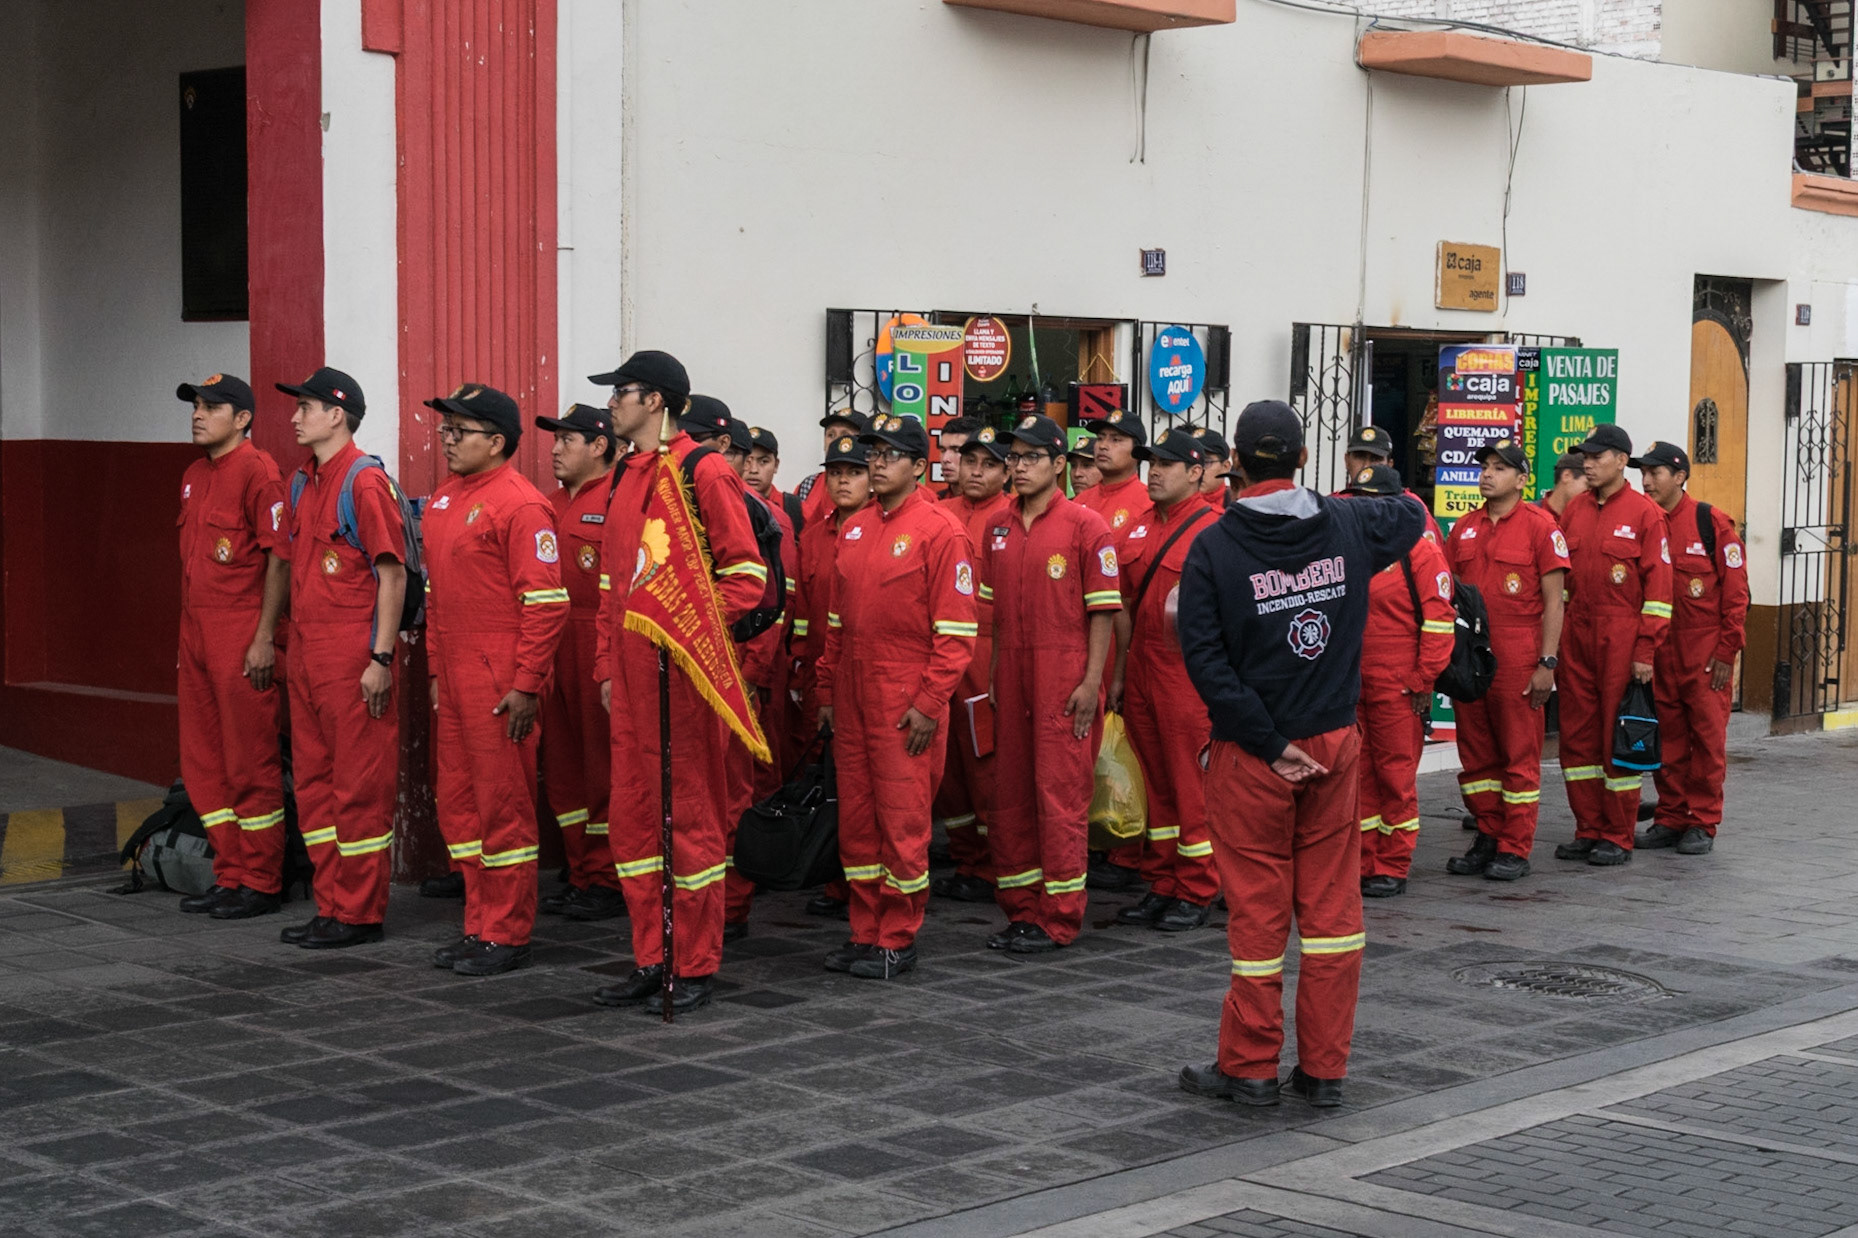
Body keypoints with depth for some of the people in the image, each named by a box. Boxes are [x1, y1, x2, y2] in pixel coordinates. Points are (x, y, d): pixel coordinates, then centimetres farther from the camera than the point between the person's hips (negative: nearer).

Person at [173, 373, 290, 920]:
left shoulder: (258, 471, -10)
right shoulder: (194, 475, 16)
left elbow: (280, 557, -14)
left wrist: (264, 638, -18)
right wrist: (187, 639, 18)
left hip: (243, 640, -9)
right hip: (196, 636, 9)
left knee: (250, 765, -3)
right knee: (203, 763, 12)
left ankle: (260, 884, 5)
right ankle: (229, 876, 21)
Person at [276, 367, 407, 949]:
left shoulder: (366, 481, -11)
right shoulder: (301, 483, 14)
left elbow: (393, 574, -14)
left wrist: (382, 658, -17)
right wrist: (292, 647, 15)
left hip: (353, 655, -9)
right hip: (305, 654, 9)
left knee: (359, 786, -2)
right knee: (312, 780, 12)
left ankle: (360, 915, 5)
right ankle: (330, 906, 21)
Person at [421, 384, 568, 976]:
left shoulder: (520, 504, -13)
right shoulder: (444, 498, 14)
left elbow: (547, 603, -16)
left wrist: (526, 685, -18)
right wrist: (436, 669, 19)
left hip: (500, 679, -9)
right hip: (453, 677, 9)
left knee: (503, 805, -1)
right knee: (458, 804, 13)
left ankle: (508, 937, 8)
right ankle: (479, 927, 24)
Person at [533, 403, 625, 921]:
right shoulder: (552, 504, 17)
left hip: (601, 650, -8)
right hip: (554, 651, 8)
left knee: (604, 766, -2)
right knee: (563, 764, 12)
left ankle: (610, 883, 5)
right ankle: (581, 878, 21)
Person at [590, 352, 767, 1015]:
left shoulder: (704, 474, -10)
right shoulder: (626, 479, 15)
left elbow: (747, 574, -11)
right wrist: (607, 667, 17)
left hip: (684, 674, -8)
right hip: (631, 675, 8)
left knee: (692, 817, 0)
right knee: (632, 817, 11)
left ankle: (697, 969, 8)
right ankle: (650, 960, 20)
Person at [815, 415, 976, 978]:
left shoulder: (939, 530, -8)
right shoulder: (854, 529, 13)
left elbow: (955, 629, -11)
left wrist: (929, 704, -14)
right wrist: (827, 691, 14)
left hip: (906, 705, -7)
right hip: (852, 700, 7)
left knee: (903, 820, -1)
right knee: (856, 819, 10)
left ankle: (897, 941, 8)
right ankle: (865, 932, 20)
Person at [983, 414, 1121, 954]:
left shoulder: (1085, 525, -5)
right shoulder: (999, 528, 12)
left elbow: (1102, 610, -7)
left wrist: (1092, 681, -13)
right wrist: (993, 675, 10)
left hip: (1064, 678, -6)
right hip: (1011, 677, 6)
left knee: (1060, 792, -4)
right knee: (1010, 792, 8)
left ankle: (1058, 918, 4)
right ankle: (1022, 910, 18)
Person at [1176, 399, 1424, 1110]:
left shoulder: (1213, 548, -11)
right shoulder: (1347, 526, -1)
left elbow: (1205, 658, -16)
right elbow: (1411, 516, 23)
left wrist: (1270, 743, -12)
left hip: (1251, 755, -3)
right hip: (1334, 742, 3)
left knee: (1258, 908, 5)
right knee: (1331, 903, 9)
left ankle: (1250, 1068, 14)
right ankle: (1324, 1069, 14)